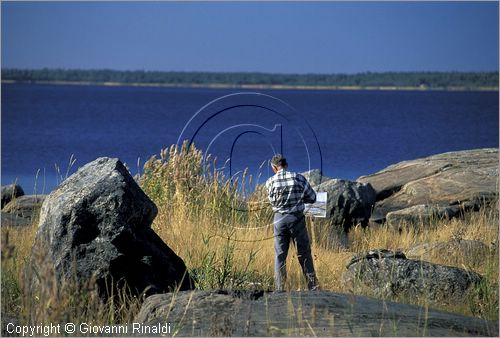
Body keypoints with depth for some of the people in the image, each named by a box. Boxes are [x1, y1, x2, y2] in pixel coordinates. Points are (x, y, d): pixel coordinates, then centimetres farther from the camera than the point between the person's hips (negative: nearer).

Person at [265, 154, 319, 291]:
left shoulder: (270, 182, -5)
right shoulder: (299, 178, -6)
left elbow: (272, 201, 7)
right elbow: (312, 197, 3)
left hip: (279, 219, 0)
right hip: (297, 218, 0)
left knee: (280, 255, 8)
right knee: (304, 254, 7)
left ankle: (279, 288, 6)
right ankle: (313, 286, 7)